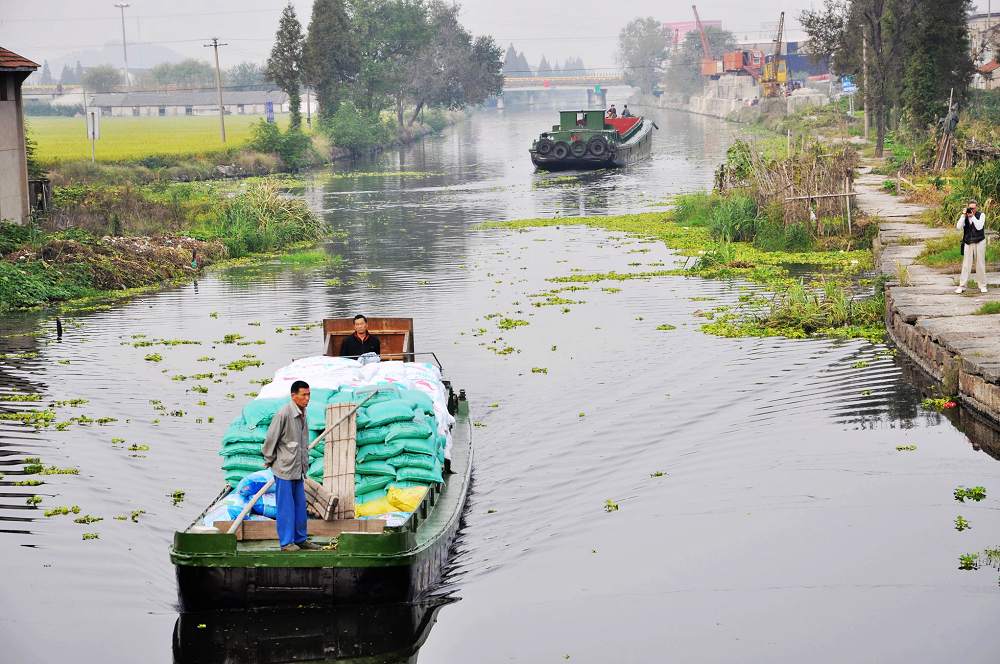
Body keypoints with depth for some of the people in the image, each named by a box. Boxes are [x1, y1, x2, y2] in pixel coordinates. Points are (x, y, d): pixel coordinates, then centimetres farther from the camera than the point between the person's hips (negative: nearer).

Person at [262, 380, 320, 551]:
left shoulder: (302, 415, 9)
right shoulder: (284, 414, -16)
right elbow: (270, 439, -12)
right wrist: (269, 461, -4)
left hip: (298, 470, 8)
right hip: (284, 469, -8)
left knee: (300, 506, 13)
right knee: (286, 507, -2)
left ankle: (301, 539, 21)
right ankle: (286, 542, 4)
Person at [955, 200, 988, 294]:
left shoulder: (981, 215, -3)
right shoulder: (964, 216, 3)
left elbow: (979, 227, -17)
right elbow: (959, 227, -10)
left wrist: (972, 216, -17)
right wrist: (963, 215, -15)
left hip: (979, 243, -1)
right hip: (968, 243, 1)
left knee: (980, 264, 5)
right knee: (966, 265, 0)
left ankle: (982, 285, 13)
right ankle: (962, 286, 3)